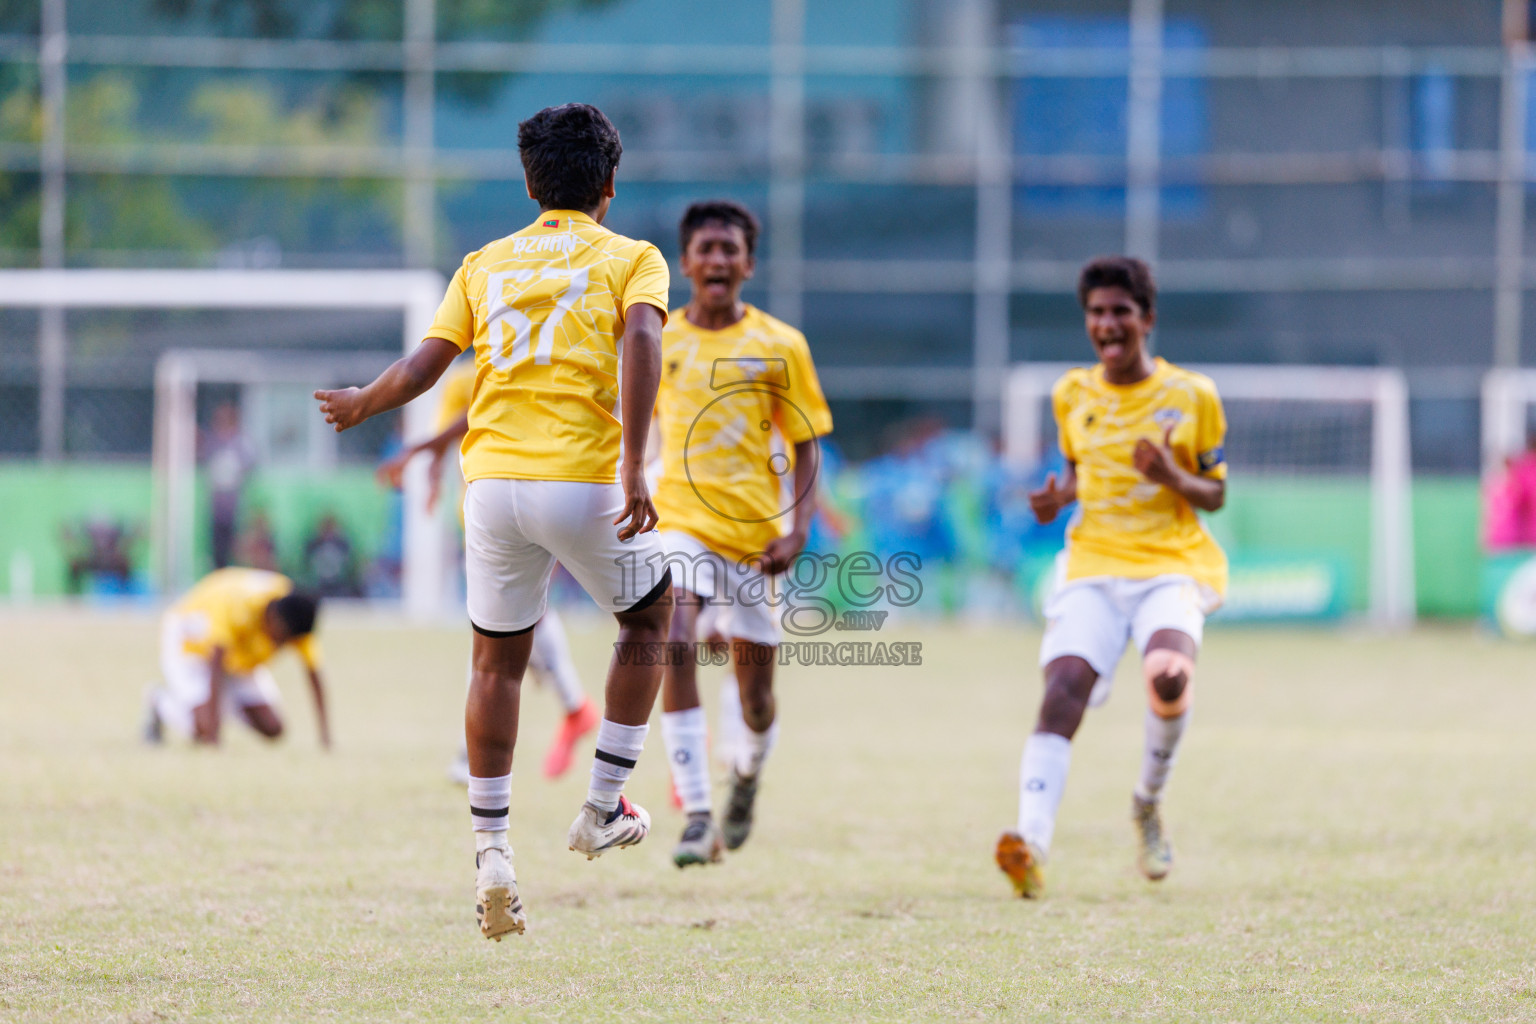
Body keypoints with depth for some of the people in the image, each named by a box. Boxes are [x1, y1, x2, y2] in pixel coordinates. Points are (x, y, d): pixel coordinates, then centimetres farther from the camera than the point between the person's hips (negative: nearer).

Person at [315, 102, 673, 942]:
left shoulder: (485, 264, 15)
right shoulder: (630, 258, 6)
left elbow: (423, 366, 7)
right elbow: (640, 339, -13)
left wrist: (360, 406, 27)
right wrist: (633, 469, -18)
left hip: (491, 480, 3)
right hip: (582, 481, -3)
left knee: (497, 665, 15)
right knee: (649, 615, 22)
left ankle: (491, 853, 6)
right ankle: (603, 809, 18)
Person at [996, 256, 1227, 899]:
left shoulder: (1191, 395, 2)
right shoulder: (1072, 395, 11)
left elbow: (1215, 495, 7)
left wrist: (1171, 477, -14)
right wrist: (1059, 498, 4)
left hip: (1172, 565, -2)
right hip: (1092, 567, 2)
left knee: (1169, 676, -30)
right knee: (1062, 691, -21)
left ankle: (1149, 803, -1)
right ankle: (1032, 845, -32)